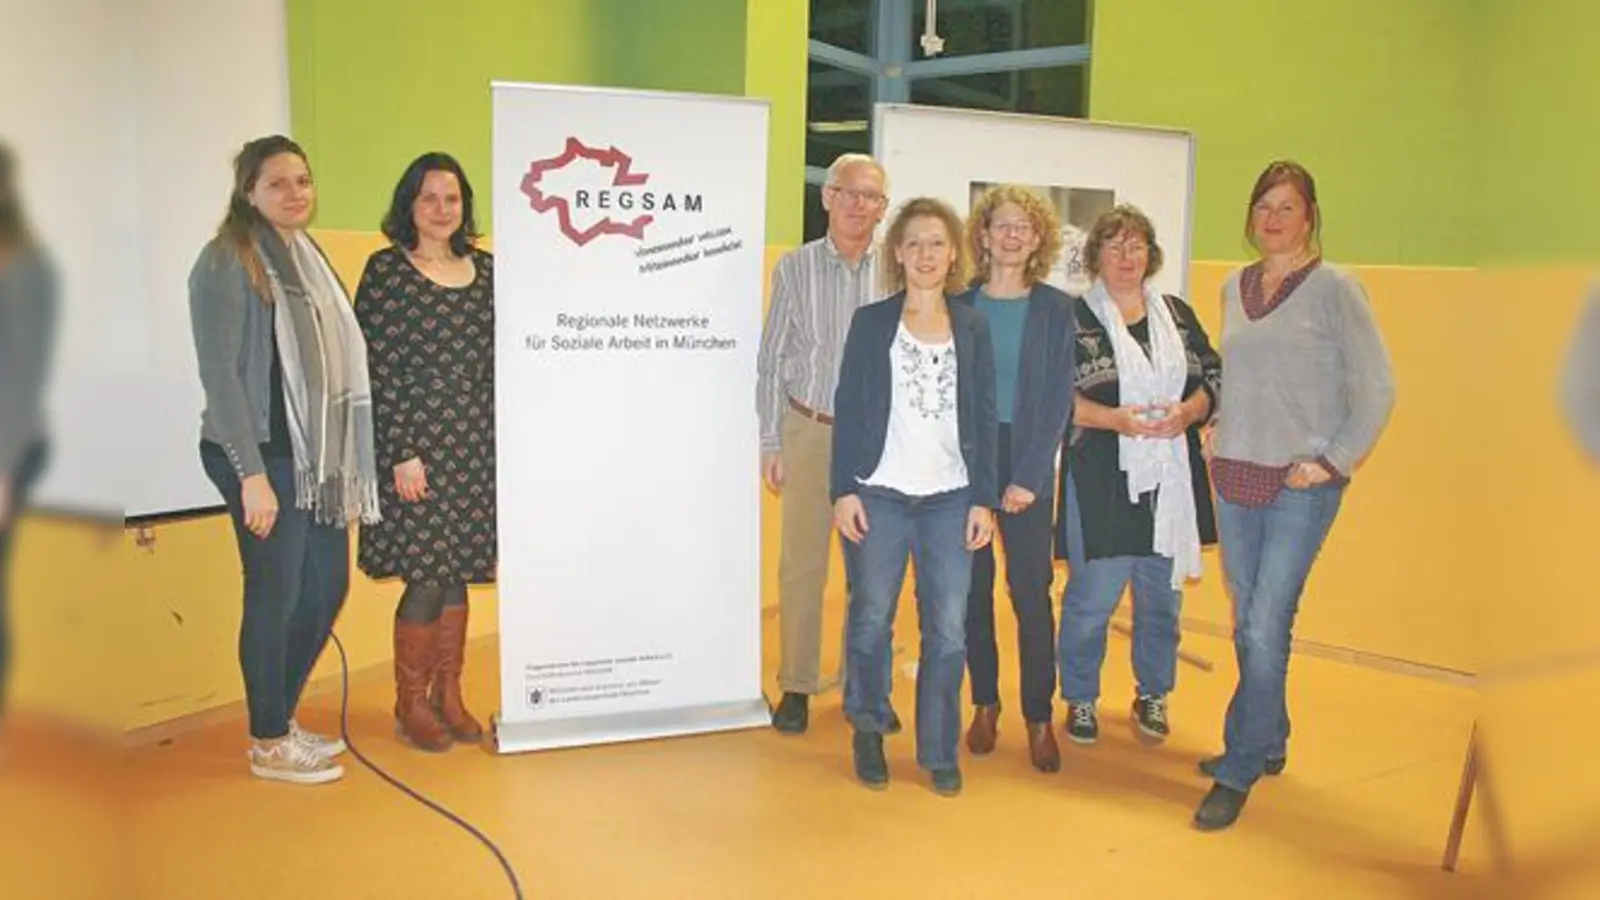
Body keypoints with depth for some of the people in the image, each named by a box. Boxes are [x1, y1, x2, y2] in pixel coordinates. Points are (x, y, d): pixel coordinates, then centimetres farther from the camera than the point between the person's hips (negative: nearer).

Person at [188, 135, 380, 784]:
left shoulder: (306, 255, 14)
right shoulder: (227, 263, -9)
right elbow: (219, 372, -14)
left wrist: (346, 461, 10)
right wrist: (252, 474, -18)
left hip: (317, 454, 8)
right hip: (263, 456, -8)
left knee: (328, 589, 13)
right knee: (275, 595, 1)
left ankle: (283, 719, 30)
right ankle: (268, 744, 17)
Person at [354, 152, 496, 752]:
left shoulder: (484, 269, 10)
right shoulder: (387, 270, -5)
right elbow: (376, 370, -9)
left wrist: (500, 441, 10)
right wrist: (401, 453, -13)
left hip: (475, 446, 5)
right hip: (414, 443, -5)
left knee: (457, 570, 11)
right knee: (427, 575, -2)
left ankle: (448, 696, 24)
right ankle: (410, 704, 16)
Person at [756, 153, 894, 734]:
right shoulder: (795, 267, 1)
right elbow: (771, 360, 4)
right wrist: (770, 443, 1)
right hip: (810, 430, 0)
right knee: (801, 564, 4)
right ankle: (796, 686, 16)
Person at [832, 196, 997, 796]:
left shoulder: (972, 326, 9)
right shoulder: (870, 322, 4)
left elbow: (984, 416, 7)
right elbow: (848, 408, 1)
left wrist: (984, 498, 2)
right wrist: (844, 488, -6)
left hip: (950, 498, 2)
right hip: (879, 495, -1)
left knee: (947, 630, 1)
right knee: (871, 621, 5)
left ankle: (939, 751, 15)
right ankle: (868, 735, 26)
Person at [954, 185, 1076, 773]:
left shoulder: (1055, 309, 2)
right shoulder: (960, 305, 5)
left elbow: (1058, 399, -2)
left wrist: (1028, 477, -9)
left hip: (1027, 461, -1)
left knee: (1032, 592, -1)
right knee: (972, 588, 7)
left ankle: (1039, 717, 11)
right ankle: (985, 704, 21)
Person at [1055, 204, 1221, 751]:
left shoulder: (1178, 315, 13)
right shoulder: (1074, 318, 0)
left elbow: (1214, 379, 12)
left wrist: (1187, 411, -8)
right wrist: (1116, 419, -18)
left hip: (1171, 480, 4)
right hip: (1102, 481, -4)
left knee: (1162, 595, 12)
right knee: (1092, 596, 0)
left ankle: (1152, 695, 30)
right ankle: (1080, 699, 19)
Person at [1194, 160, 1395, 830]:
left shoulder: (1334, 288, -6)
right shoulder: (1234, 288, 10)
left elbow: (1378, 388, -6)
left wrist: (1333, 461, -11)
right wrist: (1218, 430, 9)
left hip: (1303, 484, -6)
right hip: (1236, 479, 6)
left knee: (1265, 628, -8)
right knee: (1248, 624, 13)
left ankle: (1237, 772, 4)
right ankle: (1268, 743, 31)